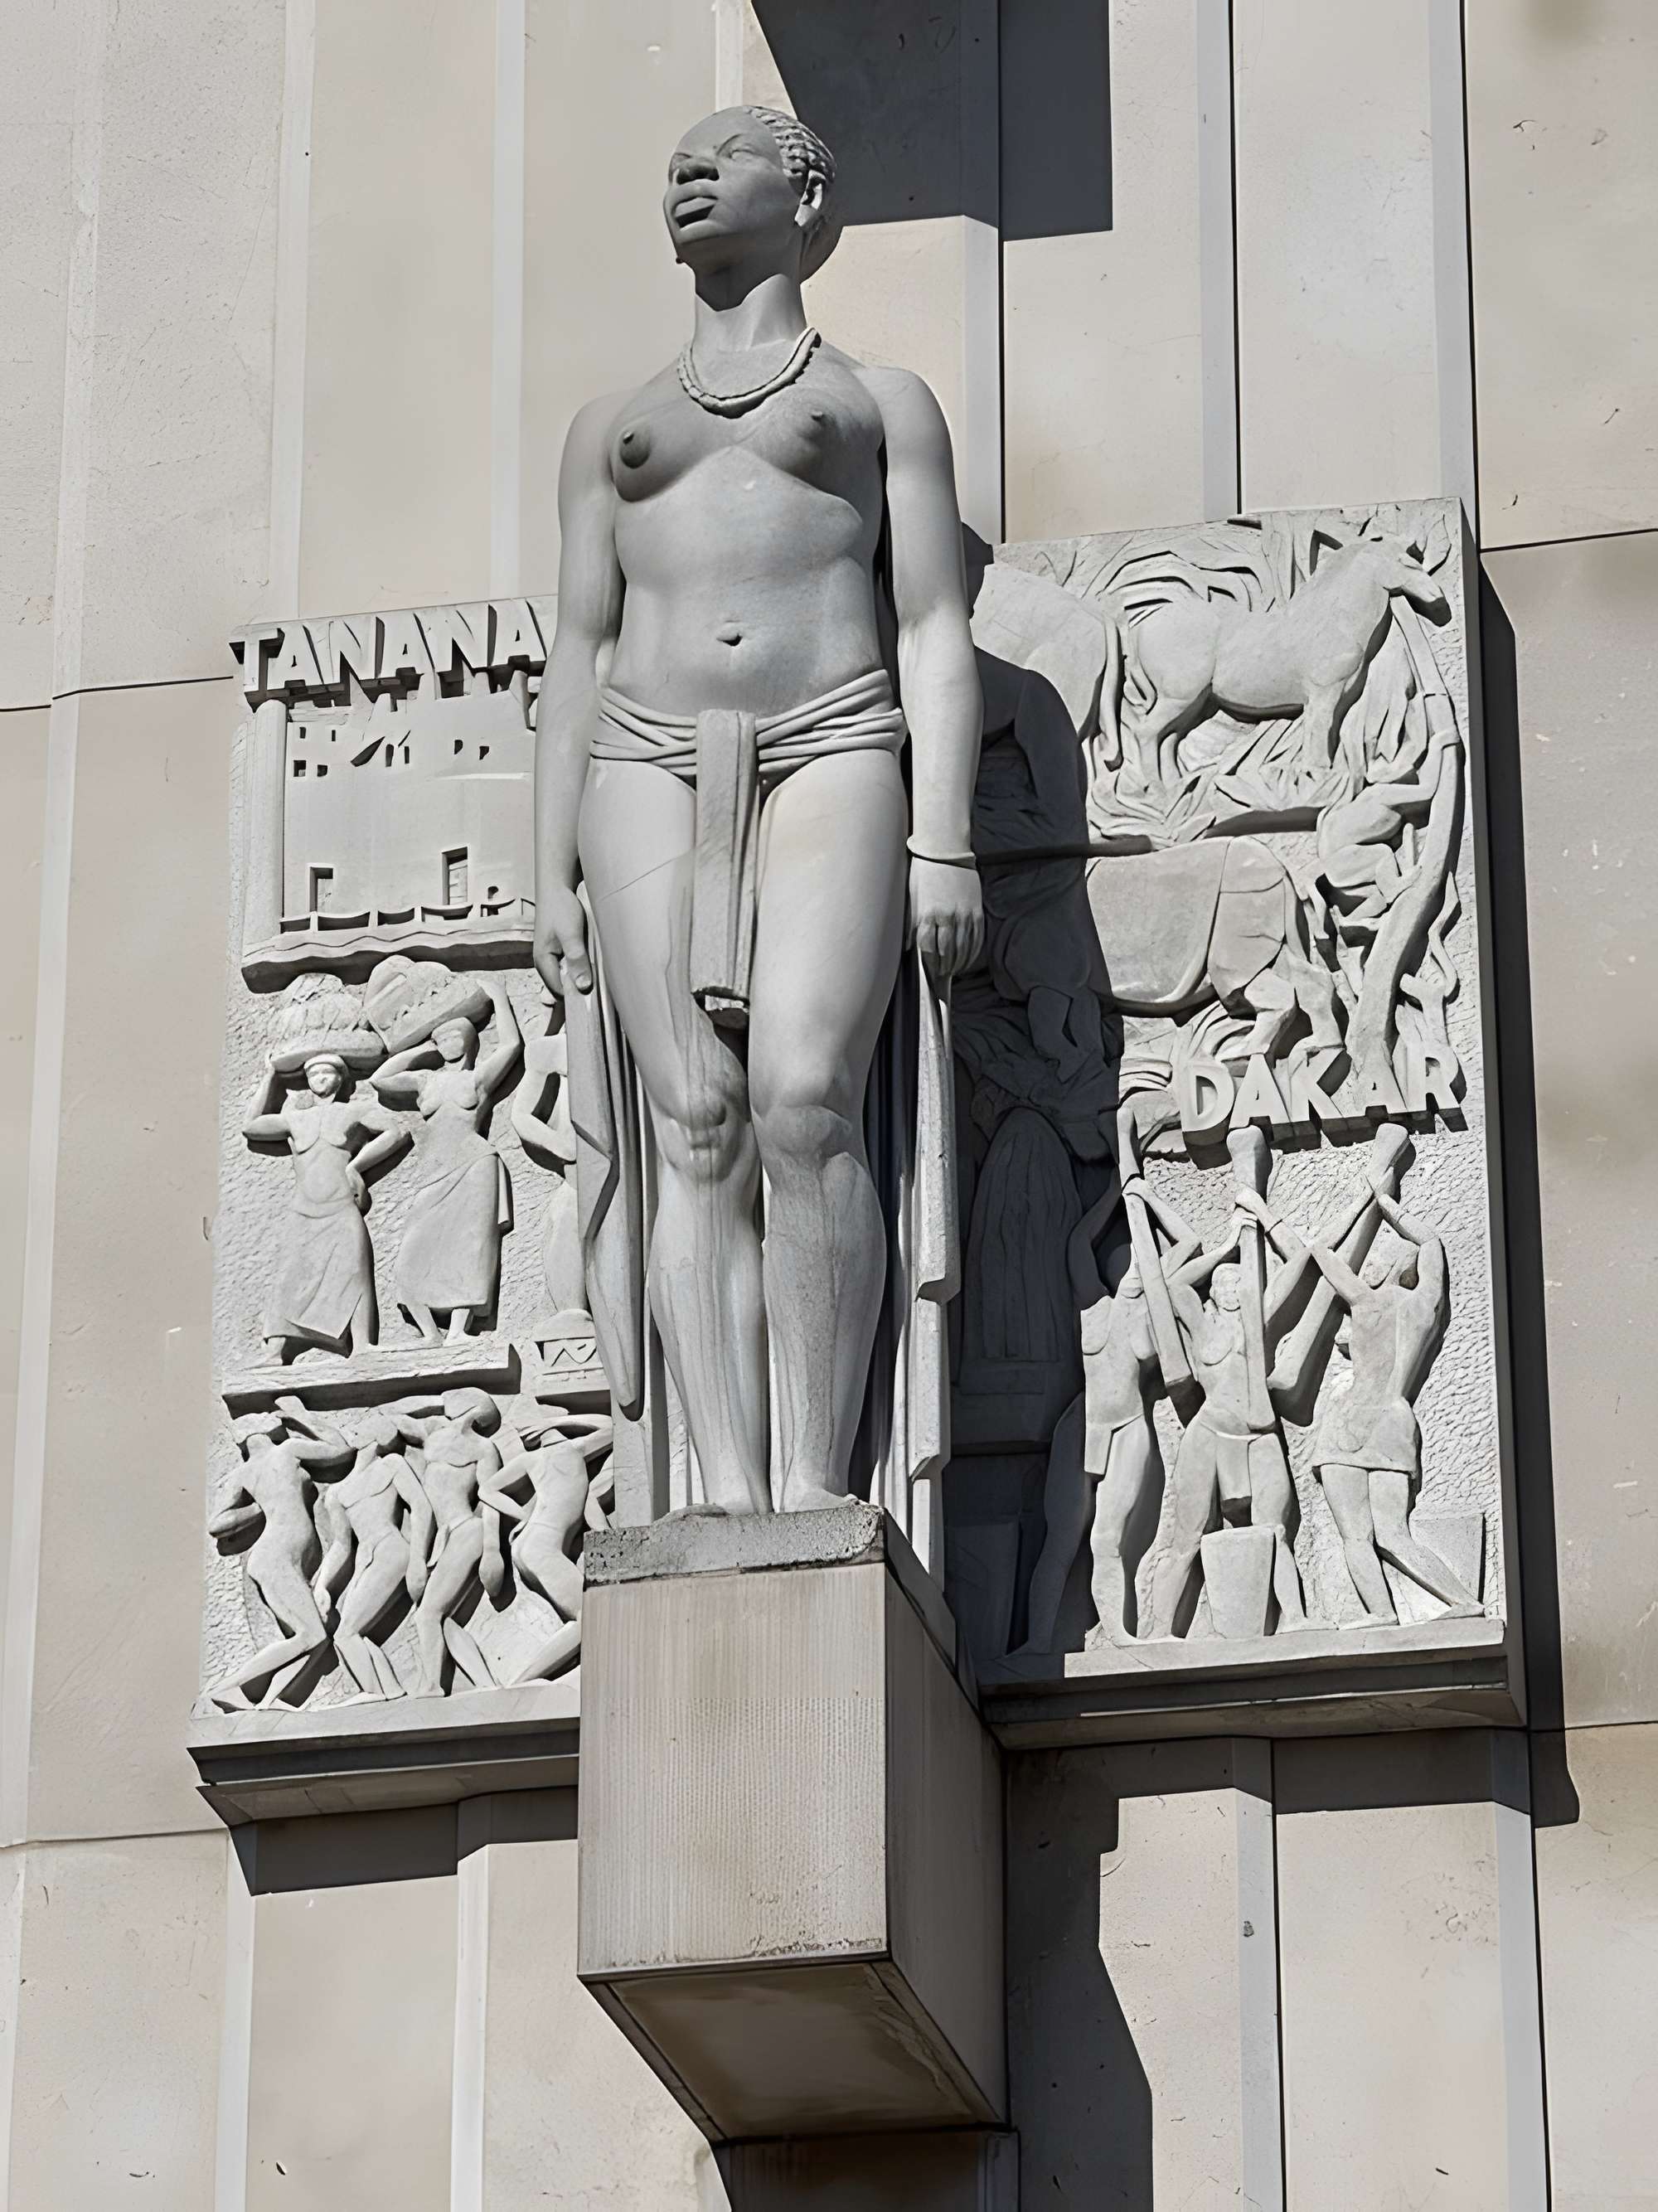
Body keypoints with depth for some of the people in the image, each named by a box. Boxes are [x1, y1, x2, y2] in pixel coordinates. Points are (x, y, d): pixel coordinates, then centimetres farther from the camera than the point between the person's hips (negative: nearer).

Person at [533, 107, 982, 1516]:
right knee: (697, 1131, -13)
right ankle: (728, 1497, -20)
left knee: (804, 1107, -22)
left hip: (828, 756, -2)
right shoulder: (613, 428, 26)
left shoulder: (881, 400, 19)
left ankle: (813, 1480, -24)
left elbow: (934, 627, 9)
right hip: (650, 764, 3)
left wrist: (944, 843, -4)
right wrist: (552, 872, 9)